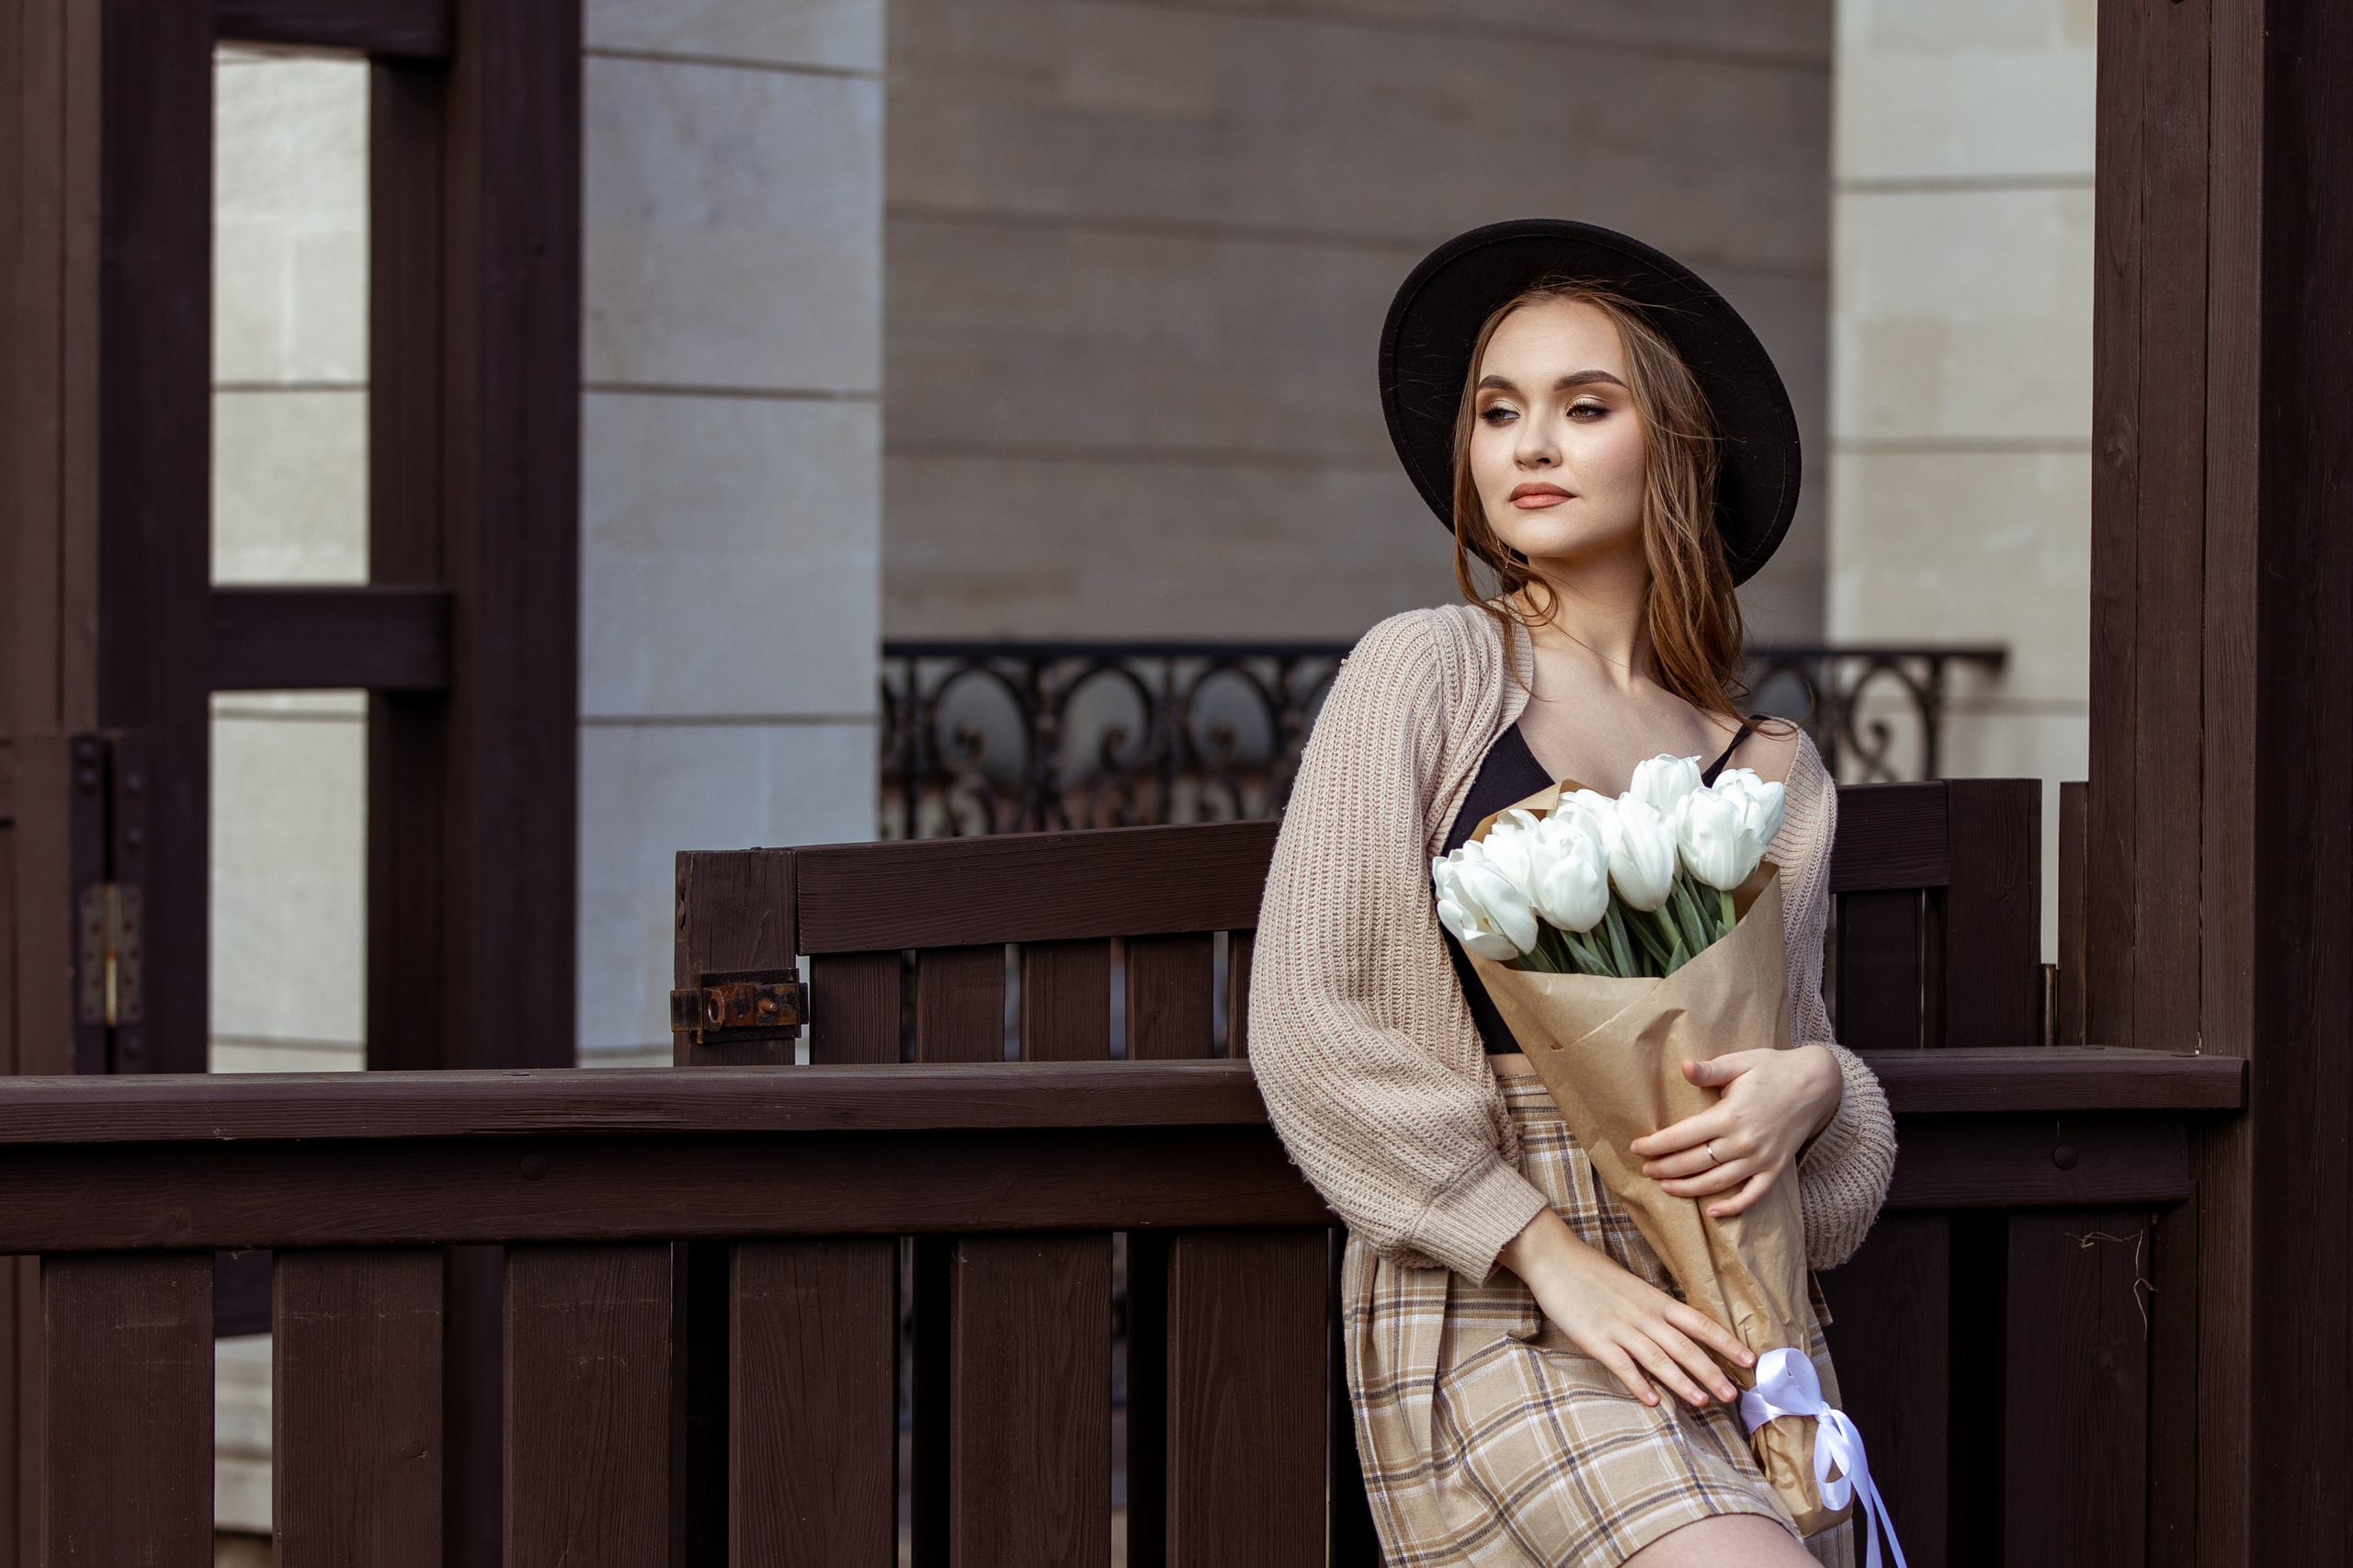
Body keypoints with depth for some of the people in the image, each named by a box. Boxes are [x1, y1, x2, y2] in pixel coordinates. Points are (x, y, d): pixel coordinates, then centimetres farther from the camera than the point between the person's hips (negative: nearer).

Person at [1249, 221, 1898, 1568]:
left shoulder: (1779, 771, 14)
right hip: (1492, 1316, -4)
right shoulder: (1429, 672, 3)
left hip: (1735, 1332, 4)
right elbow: (1305, 1021, -5)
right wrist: (1553, 1258, -10)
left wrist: (1812, 1081, -6)